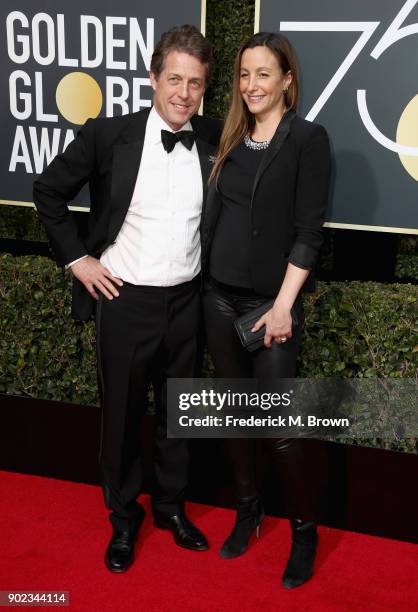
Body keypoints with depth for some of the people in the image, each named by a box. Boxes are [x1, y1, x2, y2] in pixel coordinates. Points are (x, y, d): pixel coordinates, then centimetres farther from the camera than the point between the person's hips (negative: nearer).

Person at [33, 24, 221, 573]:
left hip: (187, 300, 3)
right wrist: (77, 258, -4)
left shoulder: (215, 141, -4)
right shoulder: (107, 135, -11)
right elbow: (49, 192, 0)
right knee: (121, 414, 12)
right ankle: (123, 517, 33)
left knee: (178, 411, 17)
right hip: (125, 300, -2)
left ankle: (171, 506, 39)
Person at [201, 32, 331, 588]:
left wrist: (283, 305, -15)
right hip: (220, 296, 5)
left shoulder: (308, 138, -6)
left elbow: (308, 232, -10)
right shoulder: (233, 138, 10)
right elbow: (215, 216, 12)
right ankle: (248, 508, 31)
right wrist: (202, 283, 8)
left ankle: (305, 530, 16)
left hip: (270, 301, -5)